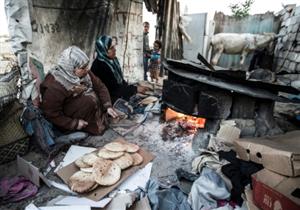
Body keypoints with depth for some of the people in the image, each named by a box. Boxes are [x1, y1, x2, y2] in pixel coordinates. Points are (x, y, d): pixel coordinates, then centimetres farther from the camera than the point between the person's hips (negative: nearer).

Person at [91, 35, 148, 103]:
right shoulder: (99, 66, -22)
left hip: (119, 93, 8)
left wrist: (133, 87, -2)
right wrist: (135, 89, -19)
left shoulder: (113, 60, 5)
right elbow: (114, 89, -22)